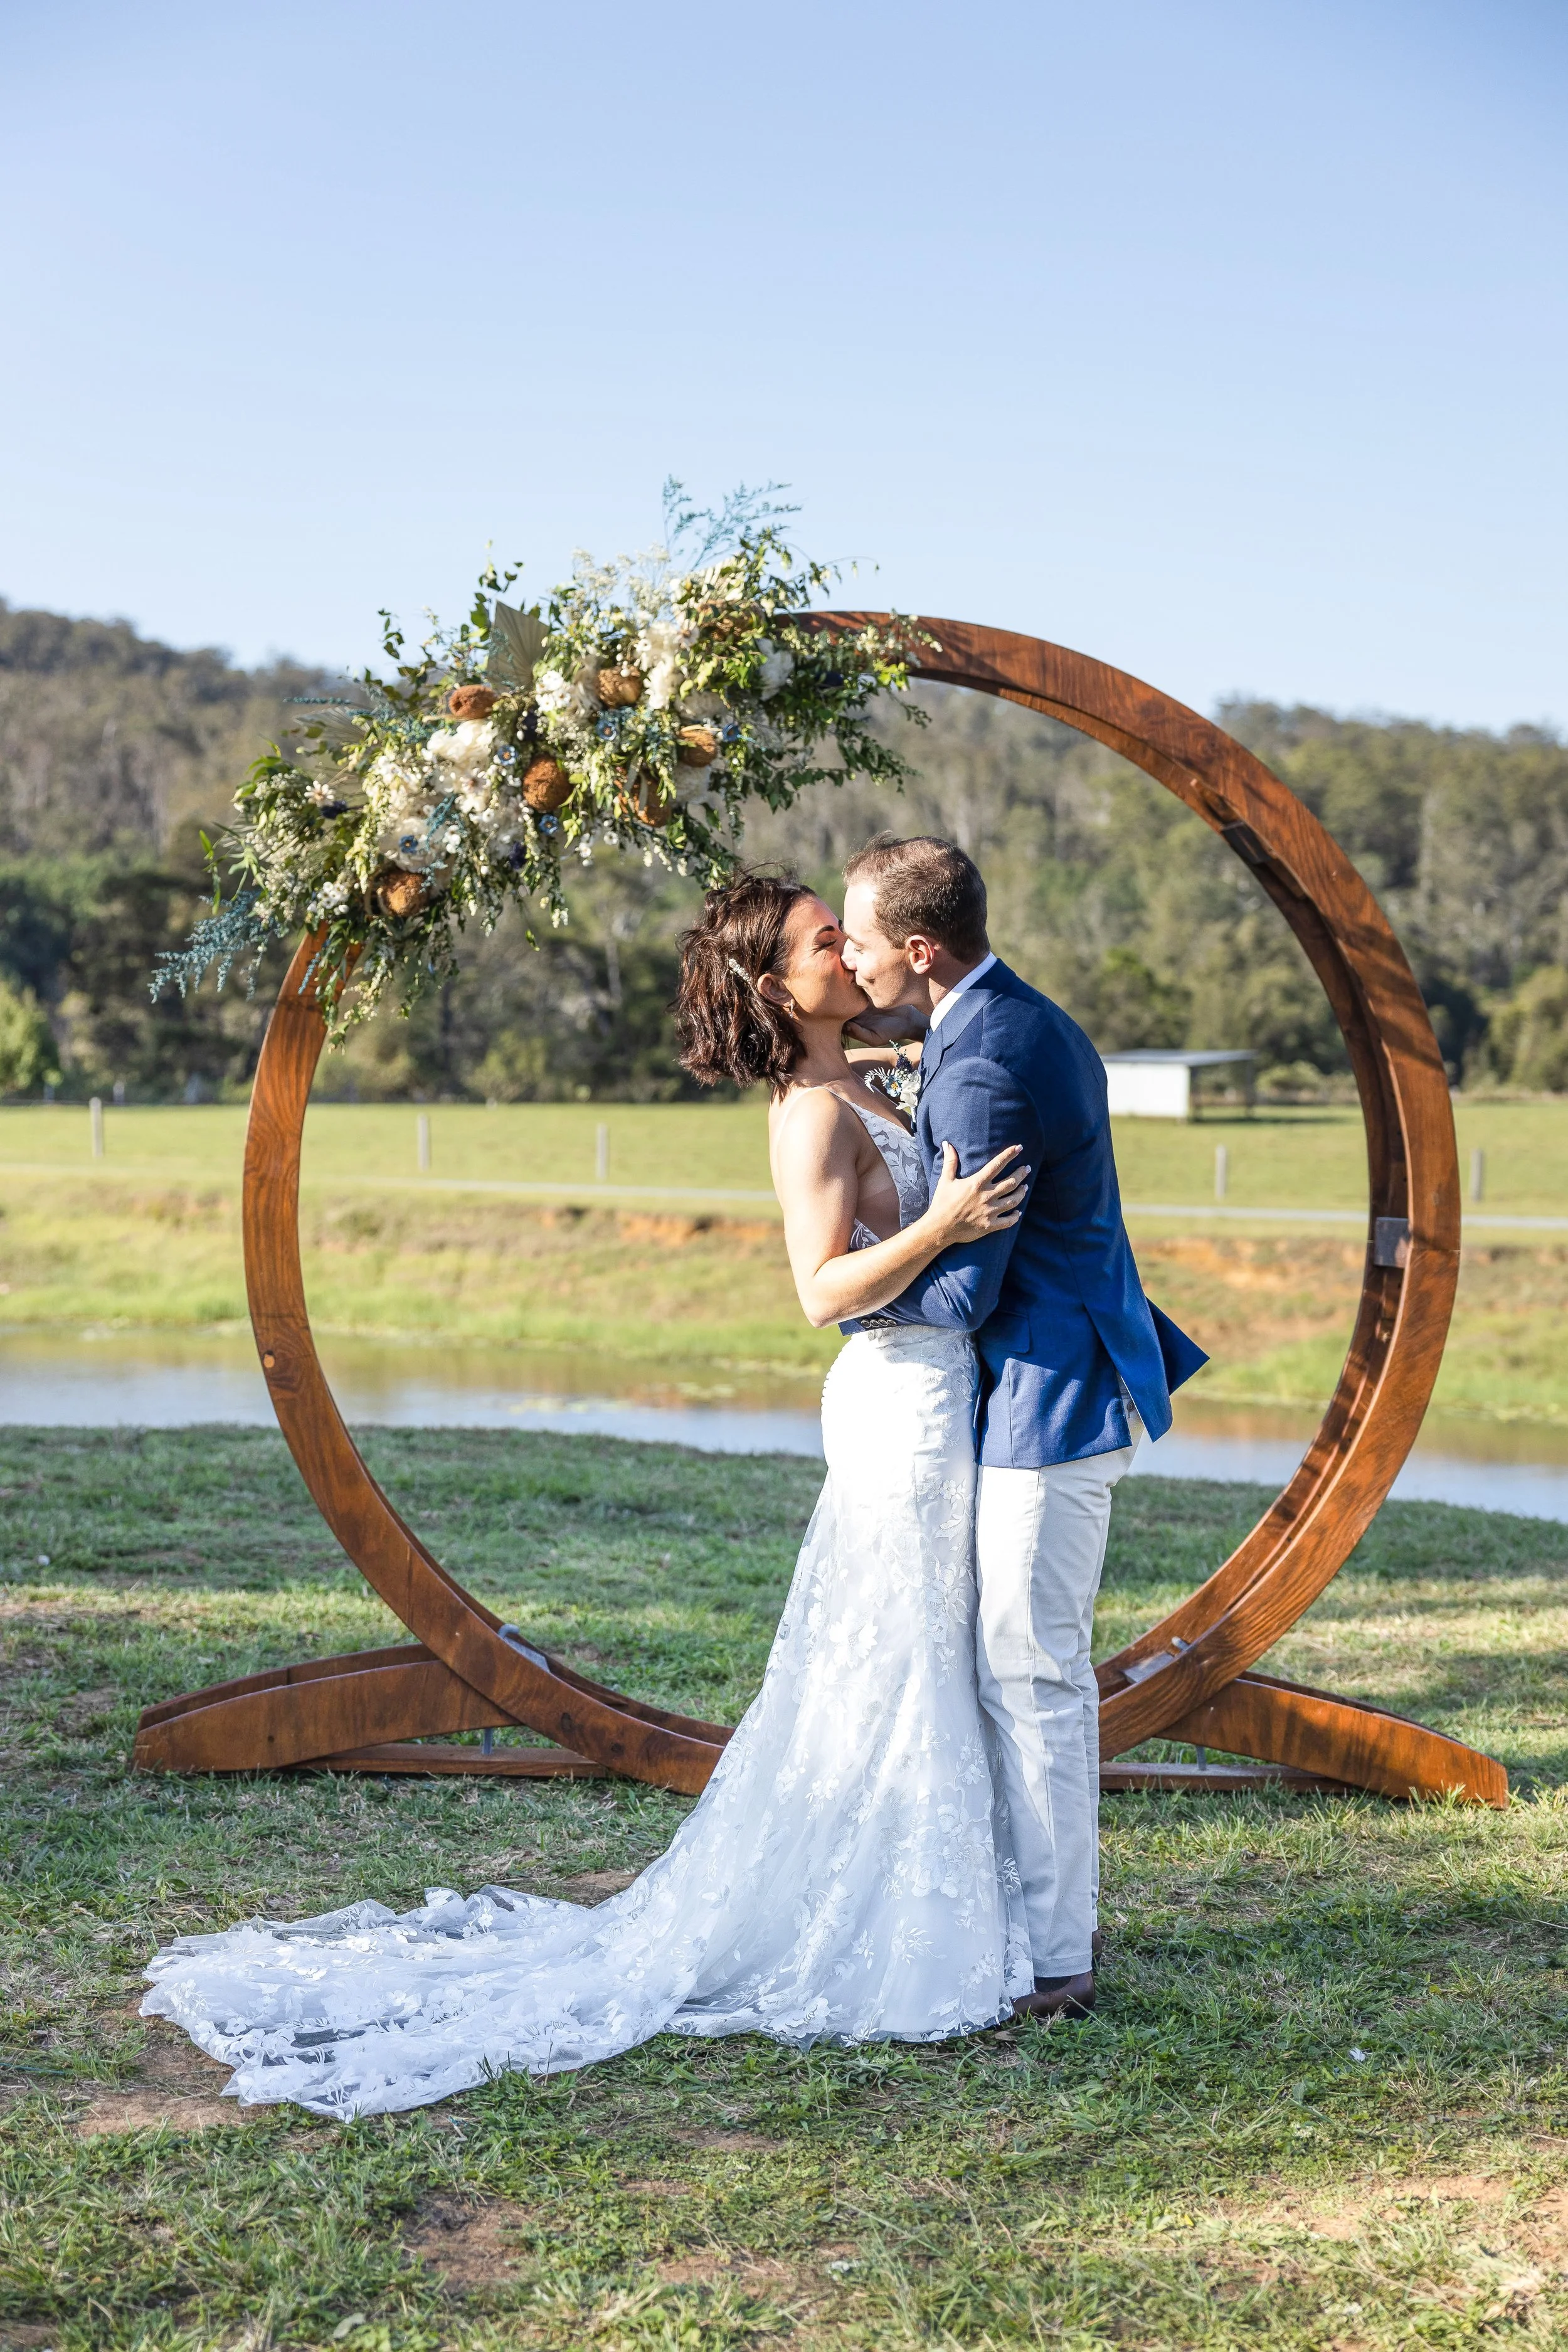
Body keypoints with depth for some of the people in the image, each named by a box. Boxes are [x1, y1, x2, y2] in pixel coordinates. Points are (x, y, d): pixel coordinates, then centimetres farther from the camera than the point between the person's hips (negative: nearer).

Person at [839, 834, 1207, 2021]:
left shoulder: (985, 1073, -23)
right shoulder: (1025, 1018, 10)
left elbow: (962, 1291, -21)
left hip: (1049, 1402, -11)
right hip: (1072, 1387, 11)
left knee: (1031, 1673, -2)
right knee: (1038, 1666, 19)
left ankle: (1054, 1957, 8)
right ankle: (1060, 1903, 31)